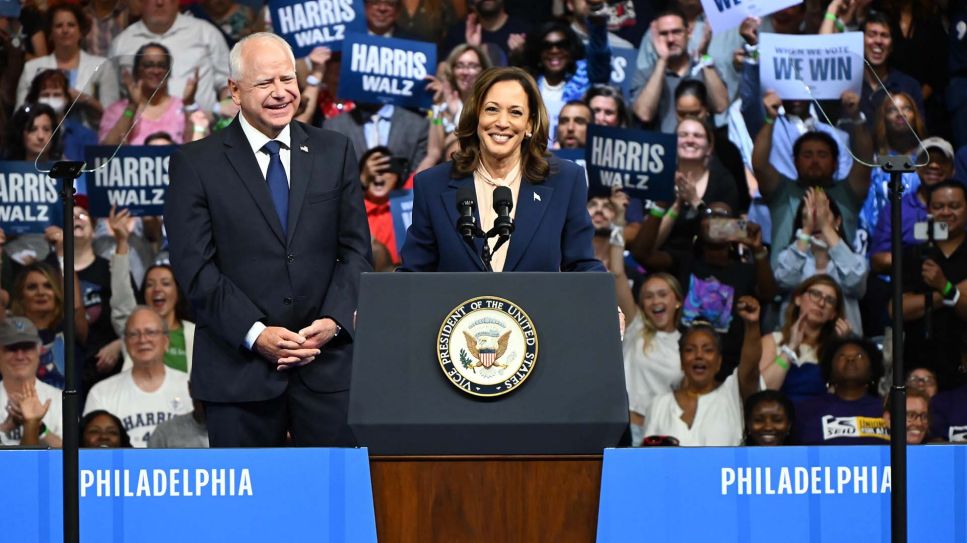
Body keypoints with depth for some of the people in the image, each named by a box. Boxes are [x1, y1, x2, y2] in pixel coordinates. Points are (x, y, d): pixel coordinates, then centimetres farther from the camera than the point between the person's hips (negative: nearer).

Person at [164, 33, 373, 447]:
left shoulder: (335, 152, 11)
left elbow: (356, 250, 8)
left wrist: (333, 321, -8)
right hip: (239, 370, -2)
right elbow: (196, 267, -5)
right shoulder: (195, 164, 1)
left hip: (328, 361, 2)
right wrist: (256, 334, -14)